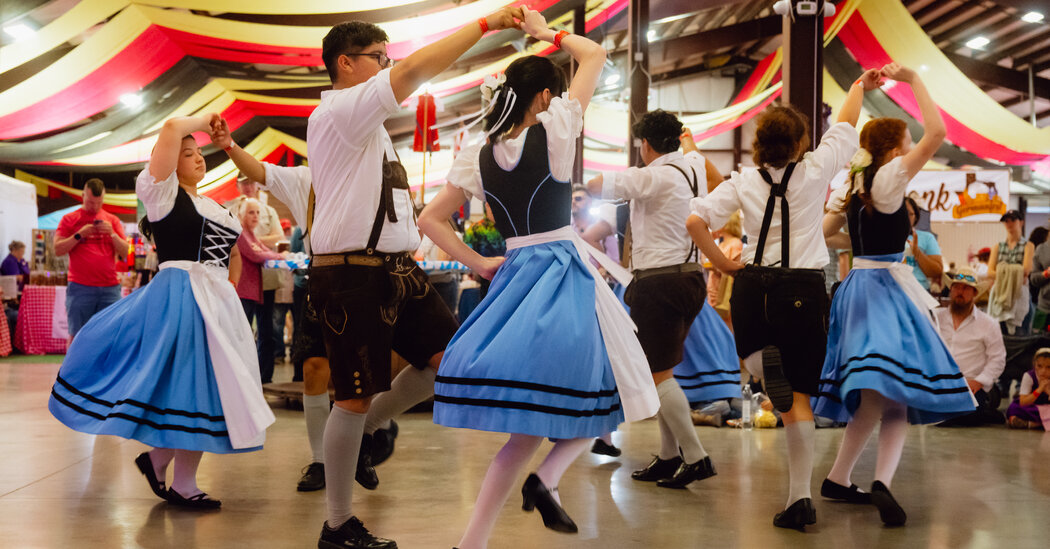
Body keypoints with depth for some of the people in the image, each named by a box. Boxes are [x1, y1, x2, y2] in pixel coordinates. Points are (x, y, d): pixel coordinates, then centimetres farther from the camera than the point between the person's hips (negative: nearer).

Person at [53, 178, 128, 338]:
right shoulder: (70, 219, 8)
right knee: (76, 336, -3)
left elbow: (124, 251, 10)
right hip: (80, 287, -2)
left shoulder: (112, 220, 15)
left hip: (110, 287, 2)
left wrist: (112, 233, -7)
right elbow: (58, 250, 1)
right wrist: (79, 235, -10)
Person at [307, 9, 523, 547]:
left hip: (395, 270, 9)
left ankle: (365, 431, 24)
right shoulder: (339, 111, -11)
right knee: (356, 397, -2)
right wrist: (487, 23, -18)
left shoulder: (364, 122, 20)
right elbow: (416, 70, -22)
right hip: (353, 275, -9)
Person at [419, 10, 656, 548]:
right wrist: (547, 32, 15)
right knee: (600, 394, 10)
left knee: (530, 421, 9)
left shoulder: (477, 156, 6)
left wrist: (479, 264, 10)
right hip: (564, 272, -6)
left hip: (514, 276, 6)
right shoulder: (553, 130, -7)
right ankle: (546, 478, -11)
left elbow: (429, 220, 11)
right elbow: (596, 53, 4)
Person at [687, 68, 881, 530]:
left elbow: (695, 221, -7)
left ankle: (765, 366, -8)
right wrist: (859, 87, 31)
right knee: (799, 397, 4)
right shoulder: (815, 170, -2)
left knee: (751, 351, 30)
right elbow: (844, 126, 15)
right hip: (804, 288, -1)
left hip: (752, 287, 1)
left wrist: (723, 263, 5)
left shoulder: (743, 181, 1)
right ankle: (799, 497, 2)